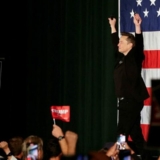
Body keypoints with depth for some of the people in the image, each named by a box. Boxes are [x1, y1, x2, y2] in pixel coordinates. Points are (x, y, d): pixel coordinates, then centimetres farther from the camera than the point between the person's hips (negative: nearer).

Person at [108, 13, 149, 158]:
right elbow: (115, 45, 26)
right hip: (125, 101, 8)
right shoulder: (121, 58, 11)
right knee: (134, 132, 11)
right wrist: (113, 27, 30)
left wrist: (137, 26, -34)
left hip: (132, 100, -8)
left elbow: (139, 45, -24)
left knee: (122, 133, -10)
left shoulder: (134, 58, -8)